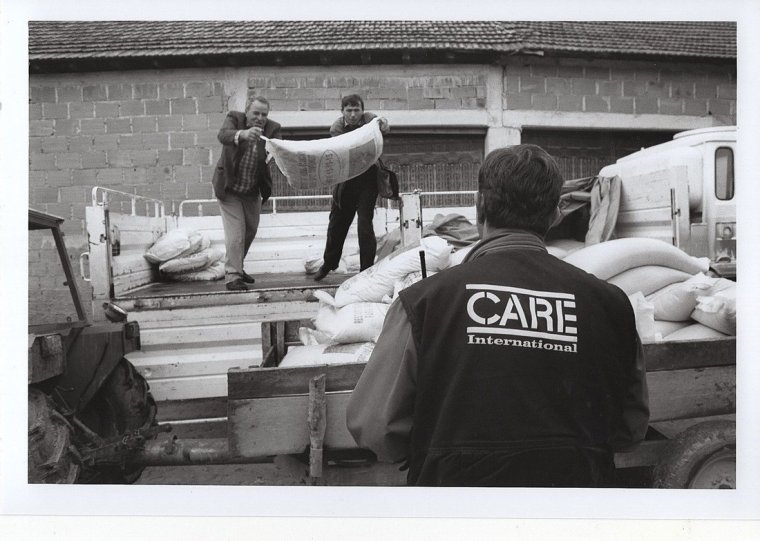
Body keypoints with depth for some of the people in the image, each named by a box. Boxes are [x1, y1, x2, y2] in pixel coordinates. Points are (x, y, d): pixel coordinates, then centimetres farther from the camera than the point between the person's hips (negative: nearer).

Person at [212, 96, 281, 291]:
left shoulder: (272, 128, -8)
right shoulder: (234, 118, -14)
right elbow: (222, 135, -34)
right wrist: (242, 134, -54)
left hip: (253, 190, 4)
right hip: (229, 188, -4)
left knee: (250, 231, 16)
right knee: (235, 233, -9)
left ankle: (236, 267, 37)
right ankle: (232, 276, 0)